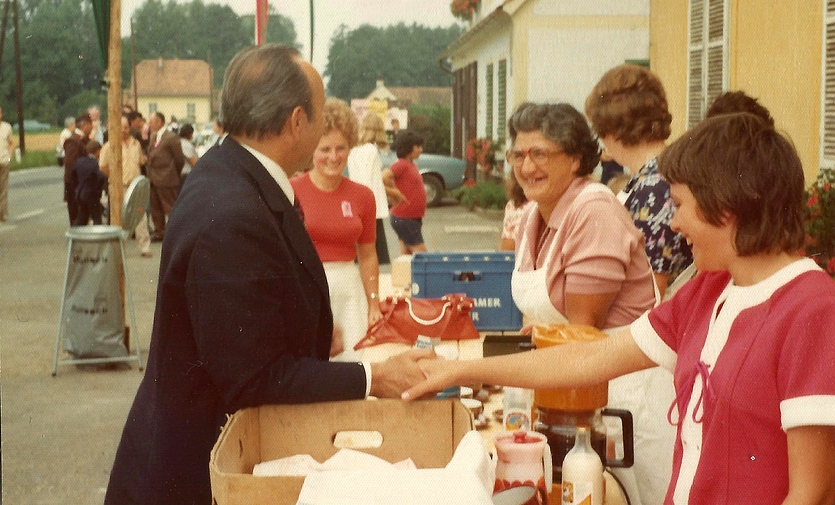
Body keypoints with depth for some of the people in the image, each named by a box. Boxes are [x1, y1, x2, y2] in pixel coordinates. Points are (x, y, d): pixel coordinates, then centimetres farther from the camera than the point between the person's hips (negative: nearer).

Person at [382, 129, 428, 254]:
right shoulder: (401, 165, -16)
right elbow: (383, 178, -28)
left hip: (413, 218, 9)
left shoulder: (411, 165, 12)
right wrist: (395, 193, -17)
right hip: (404, 219, -9)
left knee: (406, 254, 11)